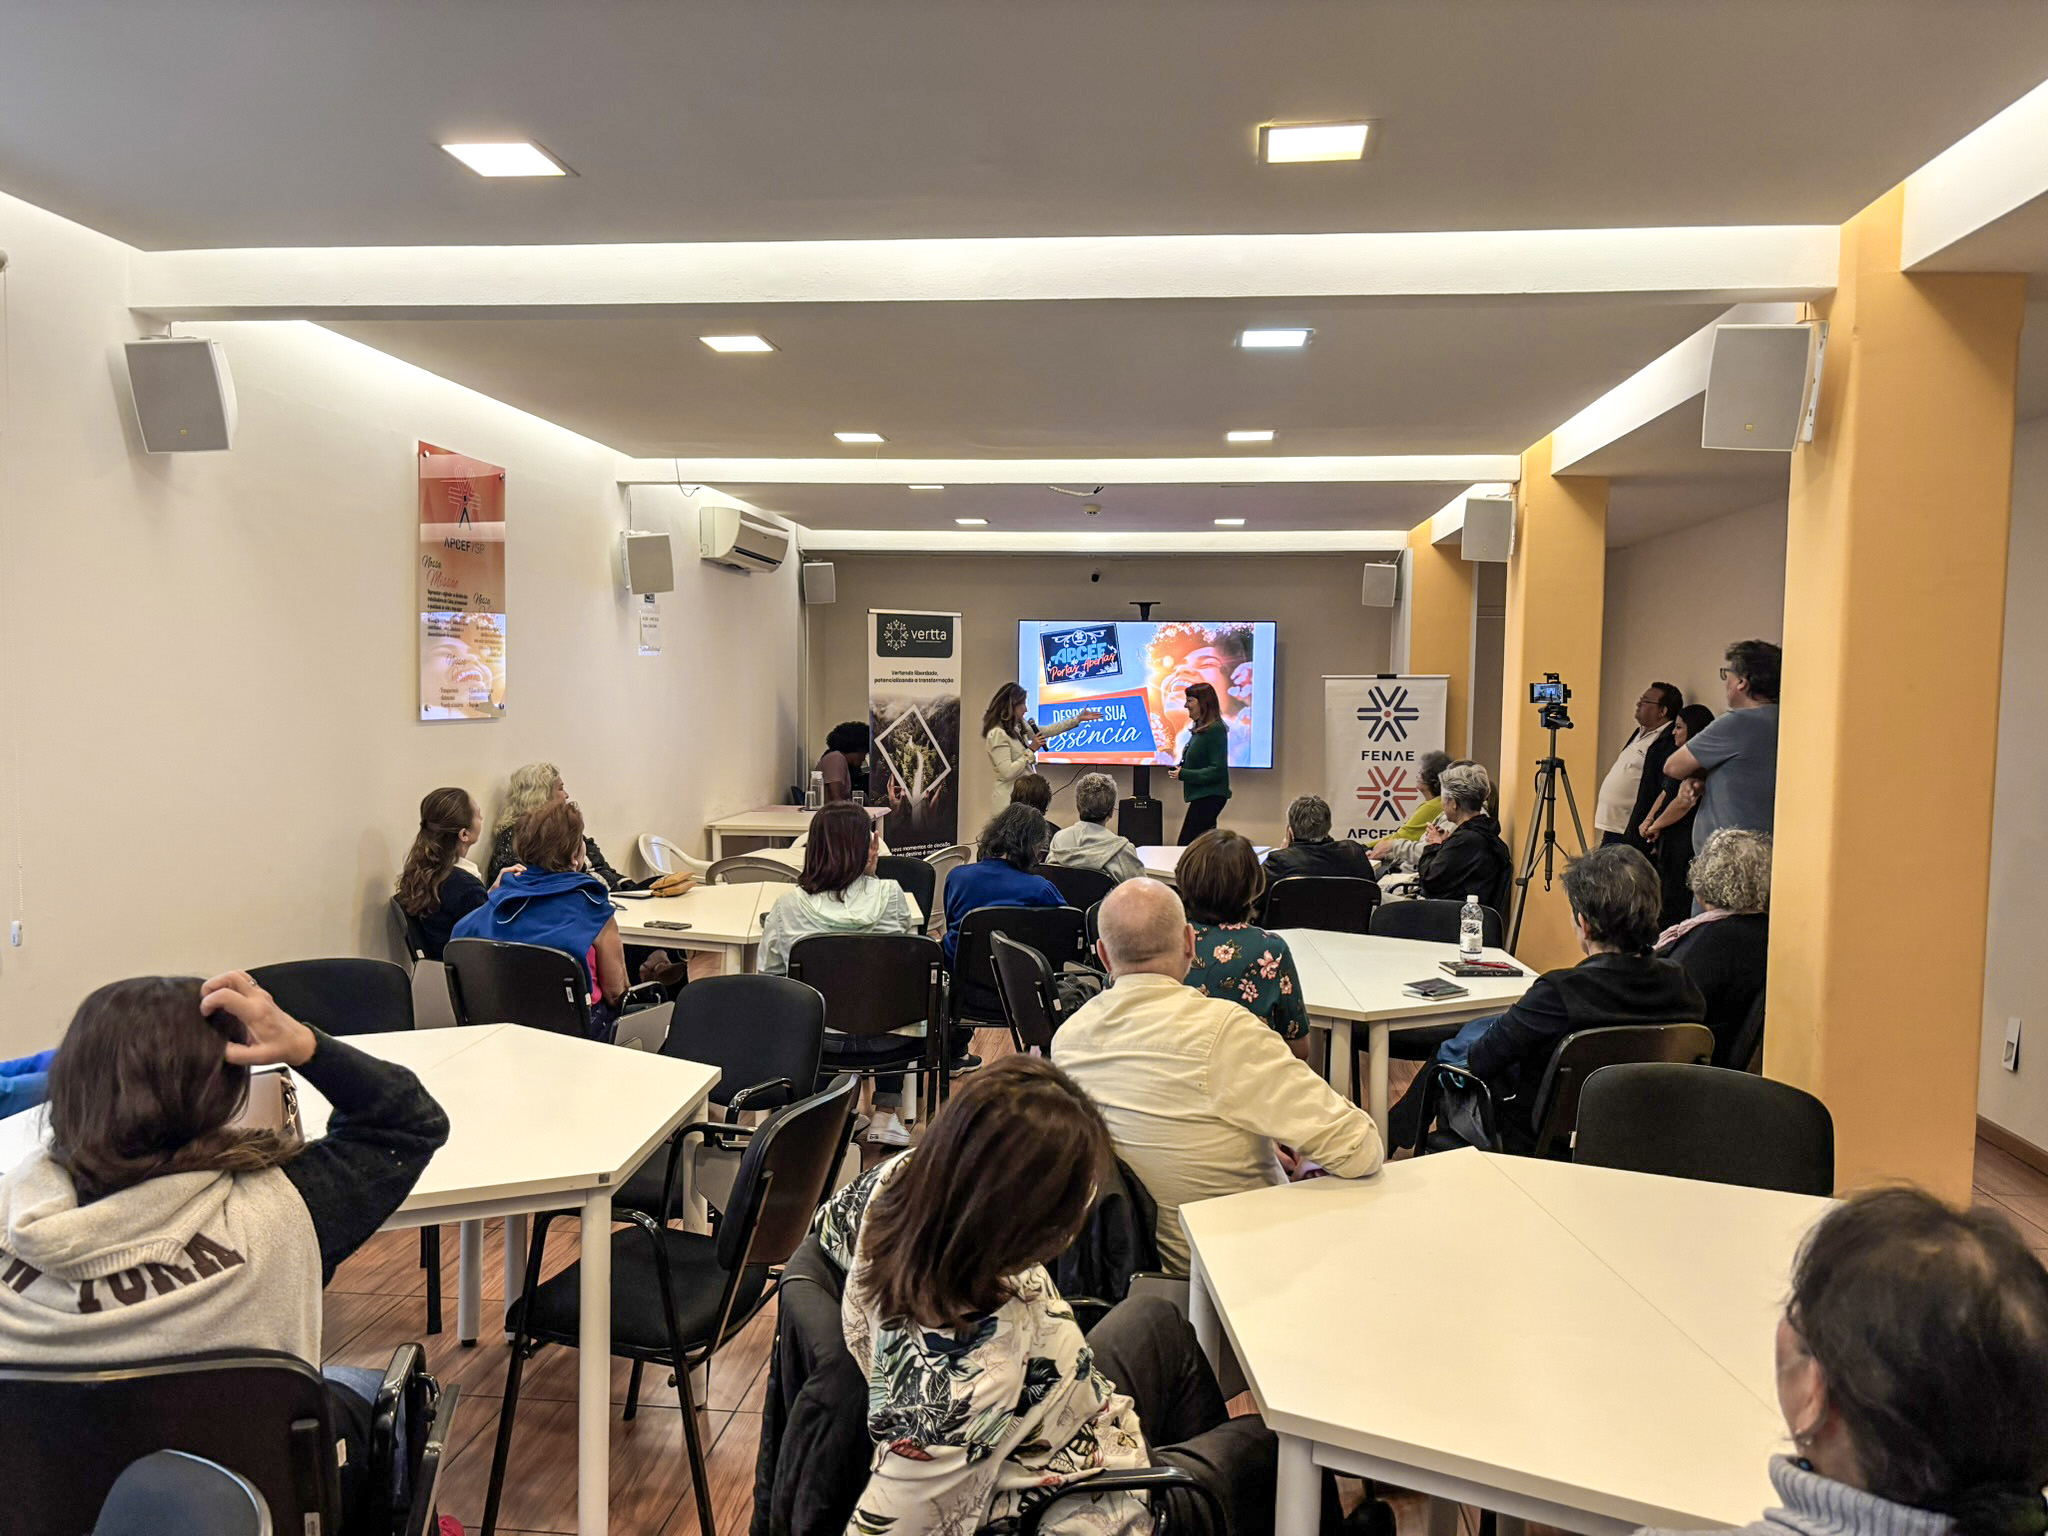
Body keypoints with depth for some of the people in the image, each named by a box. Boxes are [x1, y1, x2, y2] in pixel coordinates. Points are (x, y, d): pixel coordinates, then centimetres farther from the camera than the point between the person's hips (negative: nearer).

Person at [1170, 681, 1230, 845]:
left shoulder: (1215, 730, -15)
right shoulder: (1200, 729, 14)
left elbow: (1217, 770, -20)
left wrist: (1183, 774, -17)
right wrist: (1181, 768, 4)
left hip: (1209, 797, -10)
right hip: (1201, 795, 10)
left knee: (1186, 845, -13)